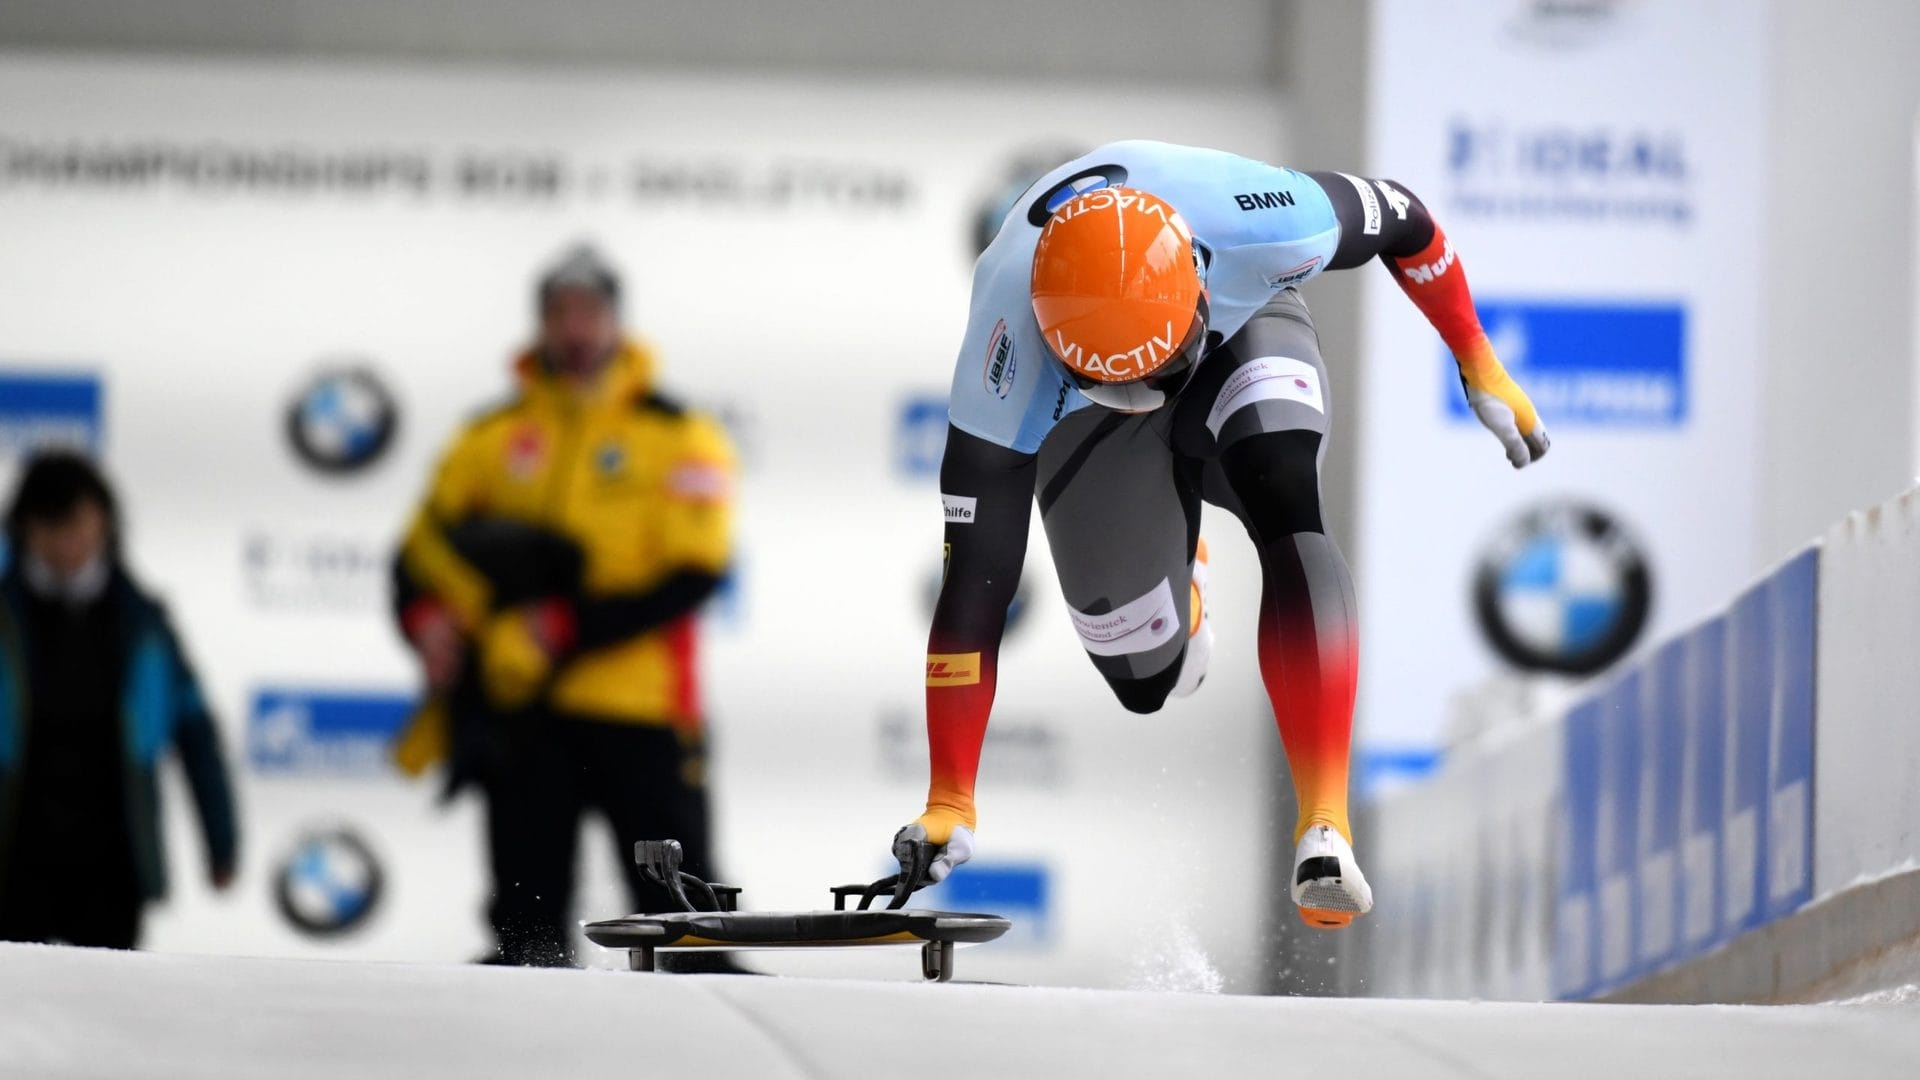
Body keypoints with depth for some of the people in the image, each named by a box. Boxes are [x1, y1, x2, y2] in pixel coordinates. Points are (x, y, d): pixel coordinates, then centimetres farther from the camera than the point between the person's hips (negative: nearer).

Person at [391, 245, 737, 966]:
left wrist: (570, 628, -15)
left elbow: (691, 574, -6)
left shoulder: (680, 437, 5)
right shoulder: (491, 441, 14)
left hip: (640, 714, -3)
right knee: (529, 924, 3)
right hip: (522, 712, 3)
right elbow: (423, 552, 14)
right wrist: (428, 618, -9)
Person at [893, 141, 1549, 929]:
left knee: (1285, 514, -32)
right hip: (1088, 425, 1)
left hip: (1243, 333, 0)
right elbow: (977, 577, -37)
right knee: (1150, 683, 1)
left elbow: (1404, 222, -17)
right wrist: (948, 805, -36)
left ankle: (1325, 826, -36)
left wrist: (1480, 370, -5)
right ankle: (1182, 571, 39)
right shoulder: (1010, 348, -42)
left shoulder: (1266, 228, -42)